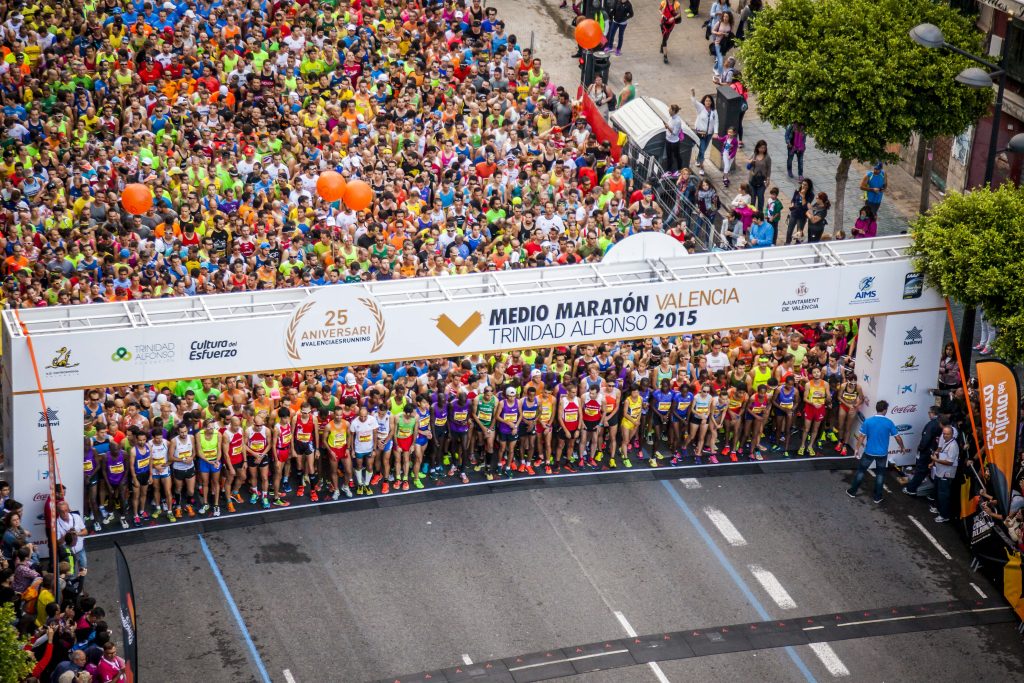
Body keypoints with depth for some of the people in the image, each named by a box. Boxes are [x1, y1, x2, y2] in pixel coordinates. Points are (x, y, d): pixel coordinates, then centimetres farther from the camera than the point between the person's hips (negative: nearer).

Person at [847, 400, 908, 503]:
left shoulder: (868, 421, -12)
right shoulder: (889, 423, -11)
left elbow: (861, 437, -8)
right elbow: (898, 437, -2)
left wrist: (857, 448, 6)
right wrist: (902, 447, 15)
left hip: (869, 452, 0)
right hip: (882, 454, 0)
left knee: (861, 471, 16)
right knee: (880, 474, 14)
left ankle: (852, 491, 24)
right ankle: (877, 497, 19)